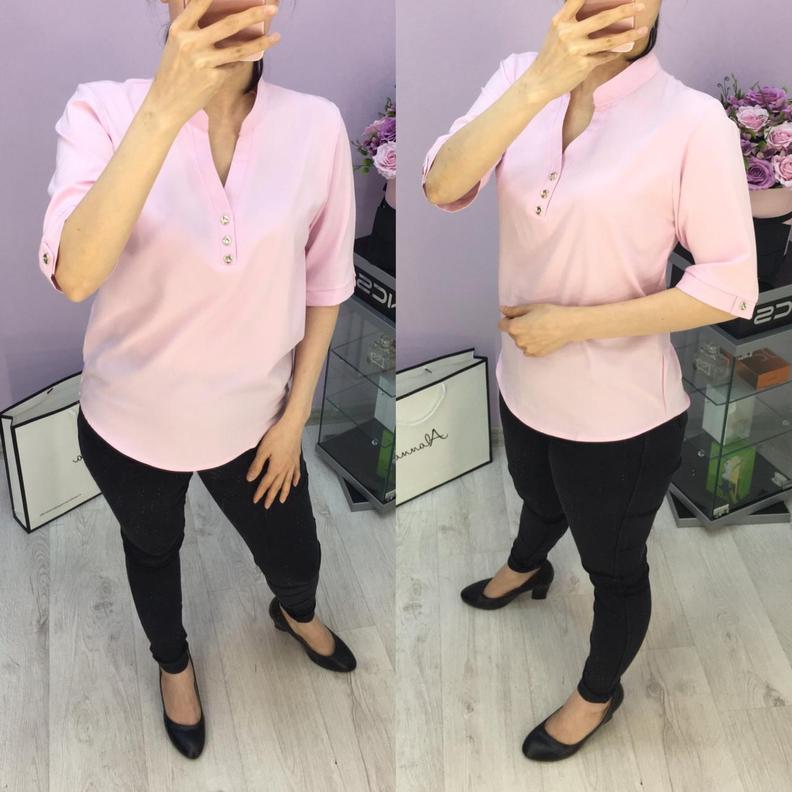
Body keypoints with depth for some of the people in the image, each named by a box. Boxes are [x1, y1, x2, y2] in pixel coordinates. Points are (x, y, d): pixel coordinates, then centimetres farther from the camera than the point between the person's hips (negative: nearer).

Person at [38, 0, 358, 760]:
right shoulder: (105, 110, -22)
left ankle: (295, 613, 62)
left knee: (296, 558, 22)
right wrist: (166, 106, -47)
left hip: (251, 418, 2)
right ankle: (173, 662, 59)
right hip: (131, 419, -1)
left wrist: (296, 414, -1)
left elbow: (325, 281, -3)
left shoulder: (317, 124, -16)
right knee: (153, 551, 25)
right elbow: (75, 274, -38)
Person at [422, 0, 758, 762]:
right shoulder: (519, 75, -10)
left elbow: (730, 288, -19)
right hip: (524, 381, 5)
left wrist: (574, 322, -23)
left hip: (620, 411, -4)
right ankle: (525, 569, 68)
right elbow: (442, 187, -24)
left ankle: (599, 691, 48)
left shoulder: (692, 119, -22)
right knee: (541, 502, 34)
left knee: (613, 564, 19)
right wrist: (540, 81, -37)